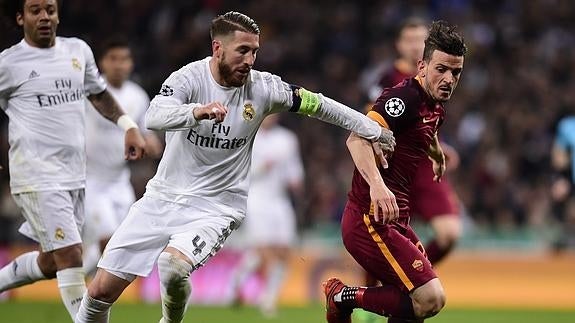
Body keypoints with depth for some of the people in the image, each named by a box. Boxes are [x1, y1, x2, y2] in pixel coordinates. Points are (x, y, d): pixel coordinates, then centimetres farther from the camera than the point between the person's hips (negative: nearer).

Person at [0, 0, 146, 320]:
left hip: (75, 174, 6)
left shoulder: (79, 51, 11)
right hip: (37, 176, -6)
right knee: (71, 257, -15)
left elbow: (98, 93, 26)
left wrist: (128, 125, 13)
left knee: (51, 263, 13)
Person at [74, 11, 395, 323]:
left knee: (173, 265, -30)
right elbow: (154, 116, -31)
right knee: (101, 290, -4)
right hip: (163, 196, 1)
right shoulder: (189, 78, -13)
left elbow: (317, 104, 6)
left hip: (215, 208, 0)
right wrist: (196, 111, -51)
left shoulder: (262, 87, -6)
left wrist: (373, 130, 10)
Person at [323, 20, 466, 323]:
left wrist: (438, 156, 61)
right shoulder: (405, 98, -17)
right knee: (430, 298, -20)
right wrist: (376, 184, -48)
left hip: (394, 220, 10)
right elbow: (357, 138, -32)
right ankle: (346, 297, -3)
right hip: (371, 220, -10)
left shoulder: (435, 107, 14)